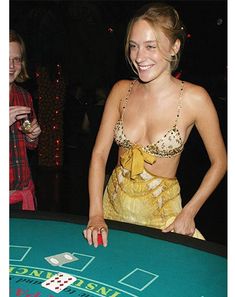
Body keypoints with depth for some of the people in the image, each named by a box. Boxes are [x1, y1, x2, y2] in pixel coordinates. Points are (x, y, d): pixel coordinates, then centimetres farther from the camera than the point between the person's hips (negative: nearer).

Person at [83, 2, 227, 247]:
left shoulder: (194, 98, -16)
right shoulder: (122, 90, -6)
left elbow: (219, 163, -7)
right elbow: (99, 154, -7)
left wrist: (189, 213, -12)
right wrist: (95, 215, -15)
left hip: (161, 210, -3)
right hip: (115, 202, 4)